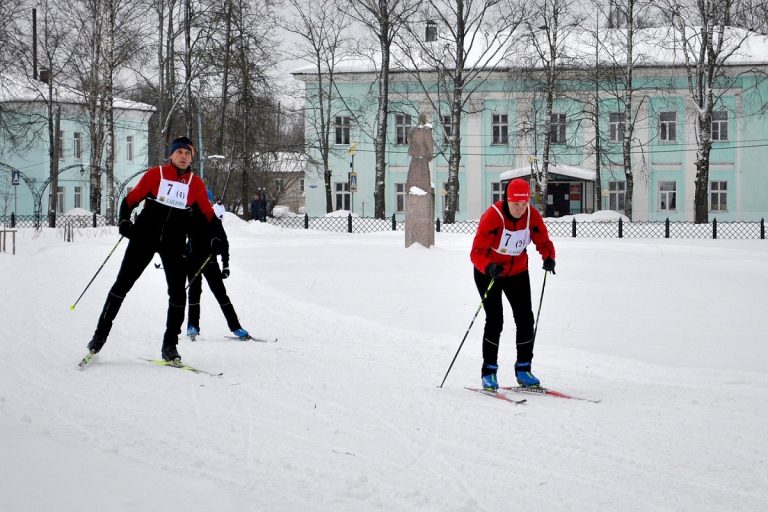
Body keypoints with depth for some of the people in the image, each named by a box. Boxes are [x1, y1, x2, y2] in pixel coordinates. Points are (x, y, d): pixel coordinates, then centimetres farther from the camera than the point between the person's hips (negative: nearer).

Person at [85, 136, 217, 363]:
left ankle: (170, 346, 8)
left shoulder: (195, 184, 4)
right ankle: (101, 334, 10)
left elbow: (208, 213, 12)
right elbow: (131, 199, 0)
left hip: (174, 244, 2)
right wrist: (124, 221, -14)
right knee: (122, 284, 0)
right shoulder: (155, 174, -2)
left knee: (178, 293, -3)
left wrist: (216, 238, 0)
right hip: (145, 237, -2)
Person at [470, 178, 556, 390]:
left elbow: (543, 241, -3)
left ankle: (523, 369, 10)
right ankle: (489, 372, -1)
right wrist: (489, 267, -49)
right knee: (495, 320, -12)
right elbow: (477, 252, -29)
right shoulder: (492, 216, -27)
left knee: (525, 318, -1)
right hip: (488, 273, -4)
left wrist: (549, 257, -26)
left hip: (518, 272, 5)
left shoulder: (532, 215, -13)